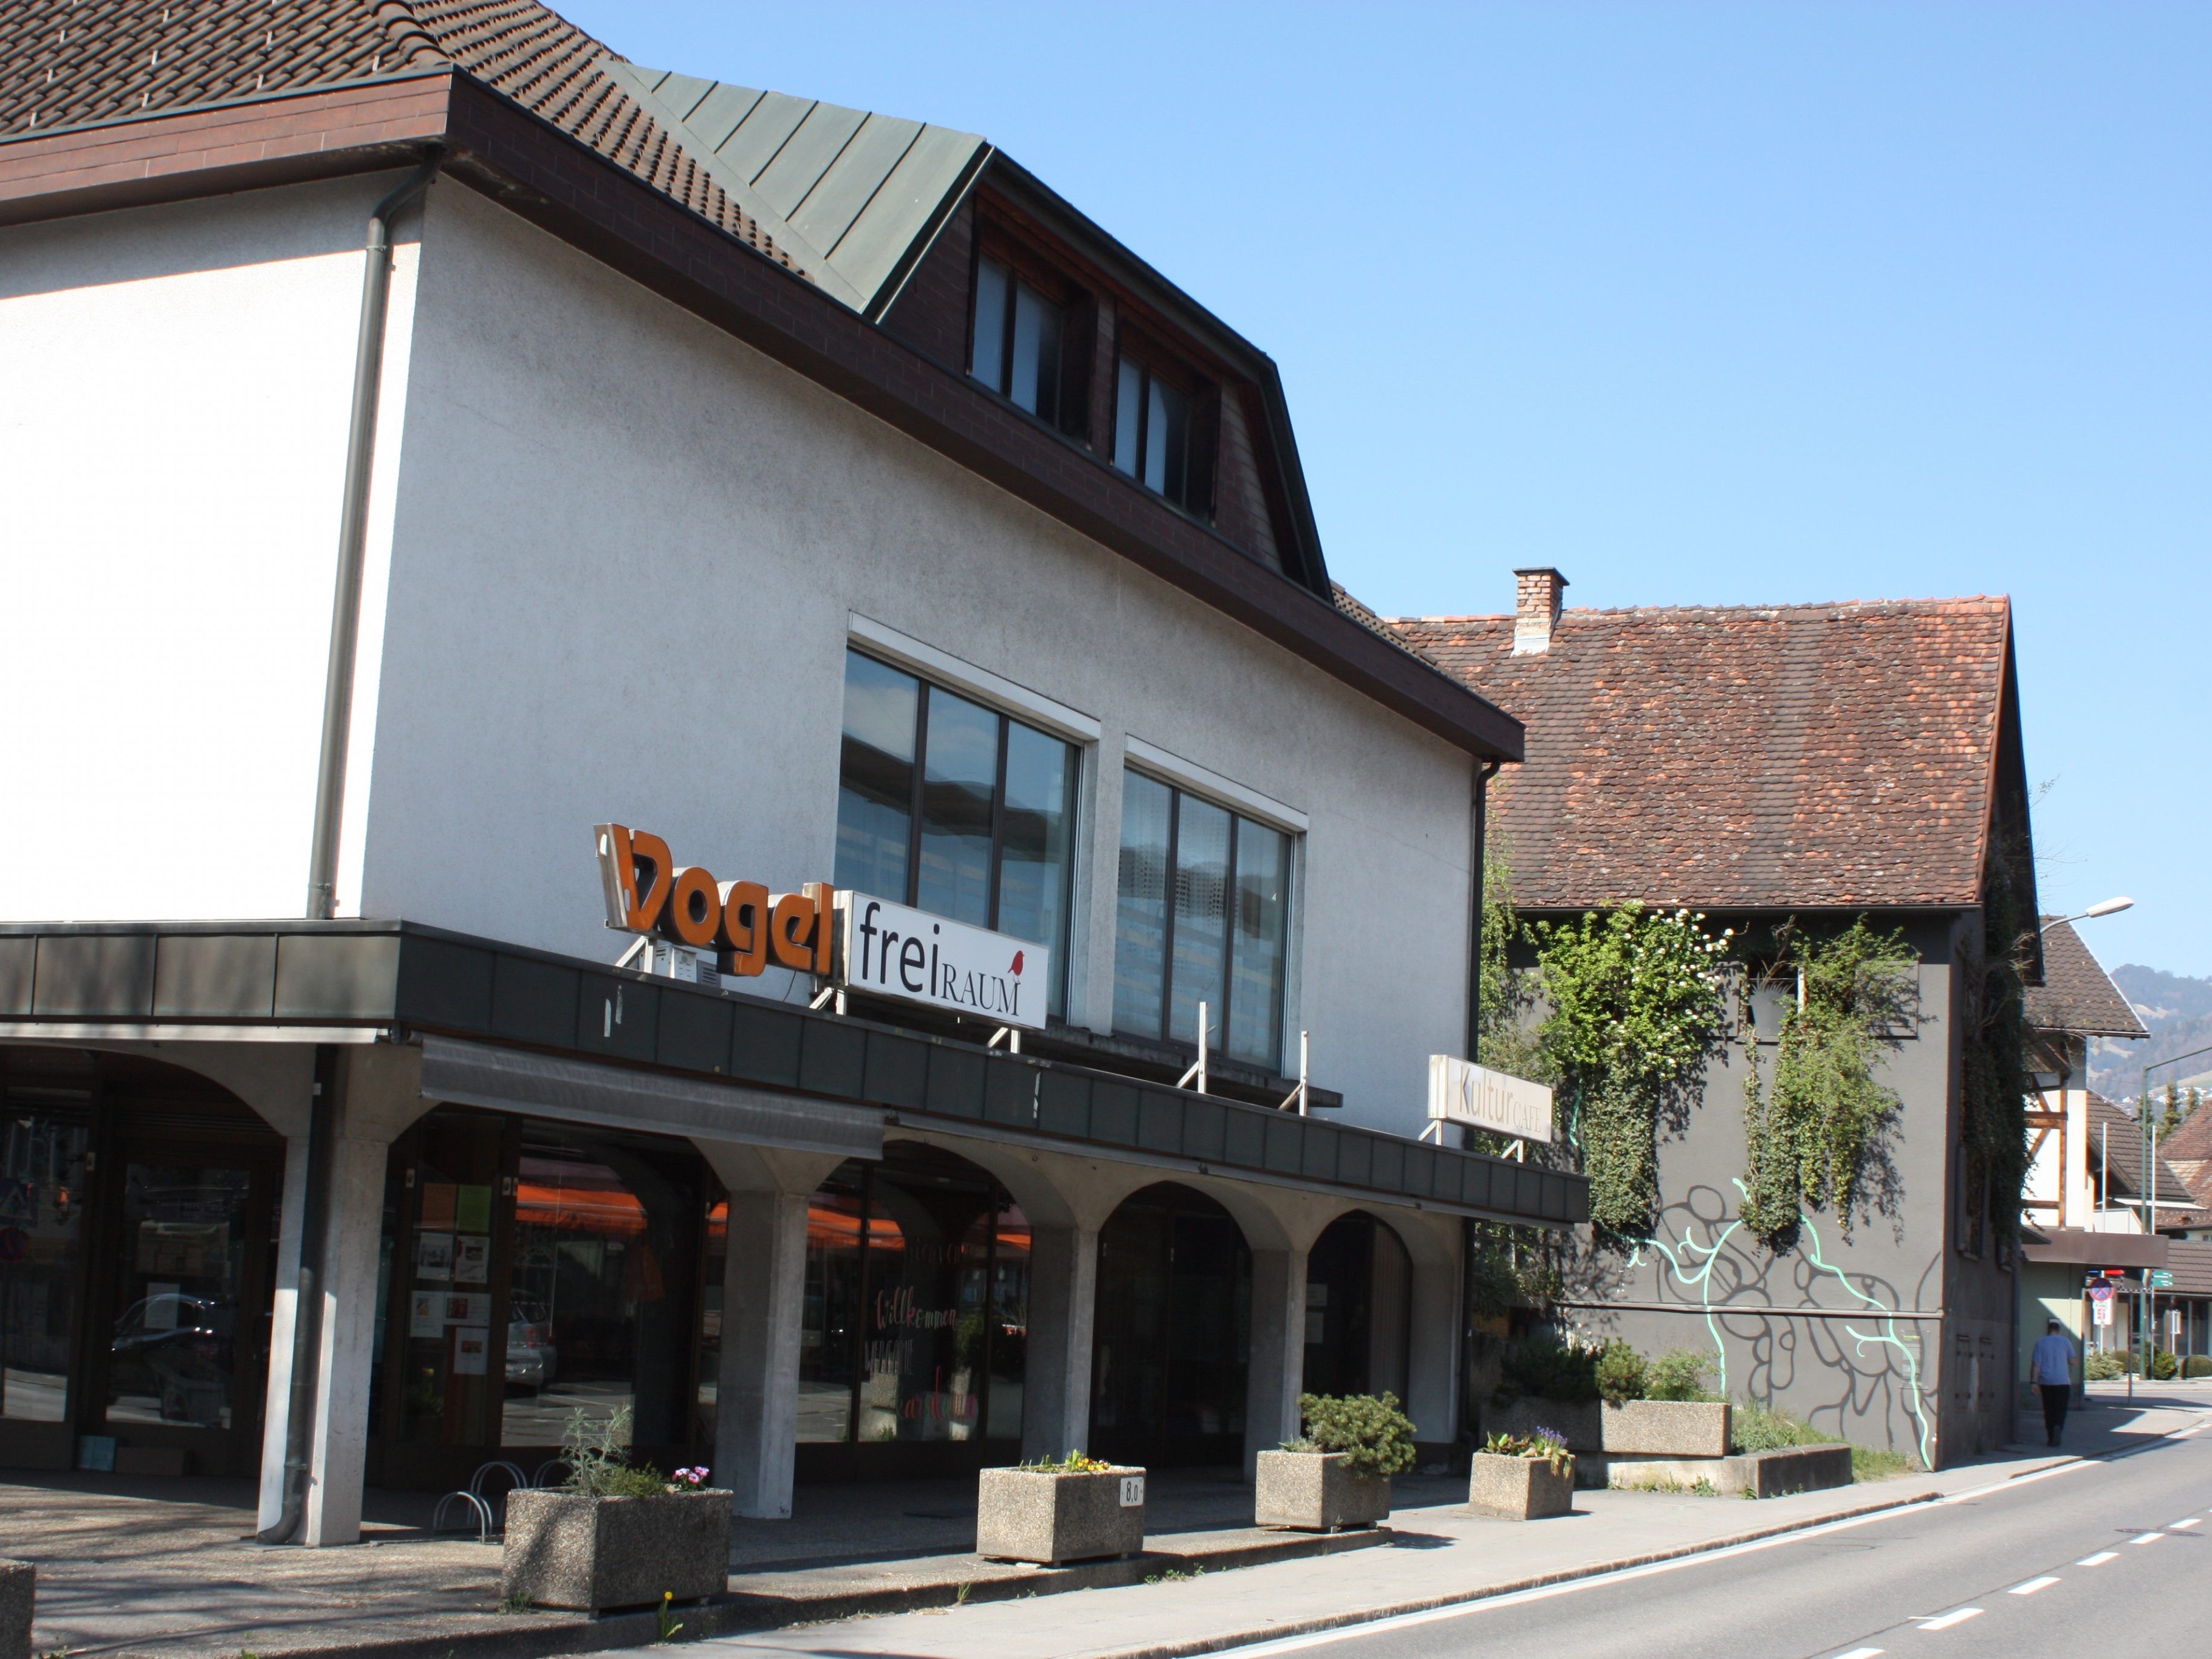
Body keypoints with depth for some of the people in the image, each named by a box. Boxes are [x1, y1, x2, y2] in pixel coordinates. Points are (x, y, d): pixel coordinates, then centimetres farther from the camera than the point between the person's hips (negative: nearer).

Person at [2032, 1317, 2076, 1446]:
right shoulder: (2065, 1341, 1)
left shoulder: (2041, 1343, 3)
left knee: (2049, 1410, 8)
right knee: (2061, 1409, 1)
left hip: (2046, 1382, 1)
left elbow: (2037, 1364, 0)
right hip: (2062, 1381, -1)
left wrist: (2035, 1382, 1)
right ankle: (2058, 1427, -27)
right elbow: (2072, 1362, 4)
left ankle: (2050, 1438, 6)